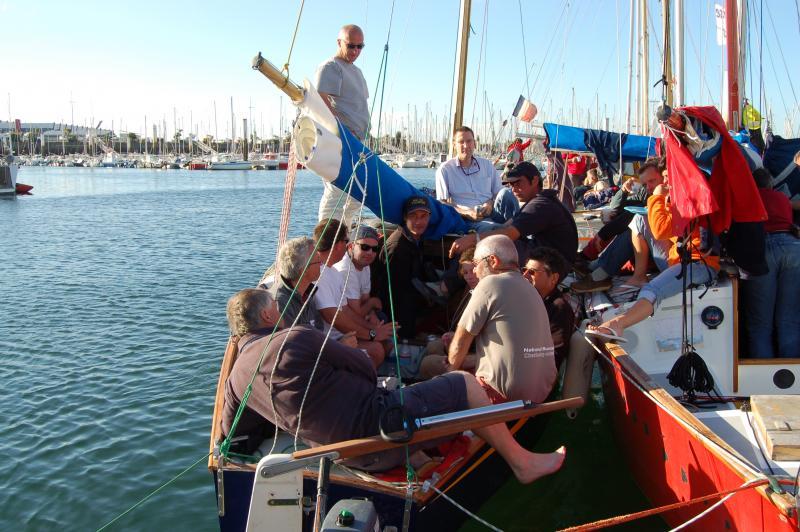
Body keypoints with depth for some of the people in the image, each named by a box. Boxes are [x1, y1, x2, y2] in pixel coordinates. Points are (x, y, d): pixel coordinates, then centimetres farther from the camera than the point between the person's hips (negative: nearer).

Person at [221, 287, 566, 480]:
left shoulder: (236, 377, 3)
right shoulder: (296, 339, -18)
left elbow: (234, 435, 13)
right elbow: (365, 367, -6)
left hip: (348, 453, 8)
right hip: (376, 425, -8)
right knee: (464, 383, 6)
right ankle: (522, 462, 20)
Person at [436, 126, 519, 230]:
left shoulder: (487, 165, 19)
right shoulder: (445, 170, 7)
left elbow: (498, 193, 18)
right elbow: (443, 203, 1)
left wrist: (490, 203, -7)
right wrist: (467, 213, -15)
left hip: (491, 213, 5)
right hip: (470, 220, -5)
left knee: (505, 193, -28)